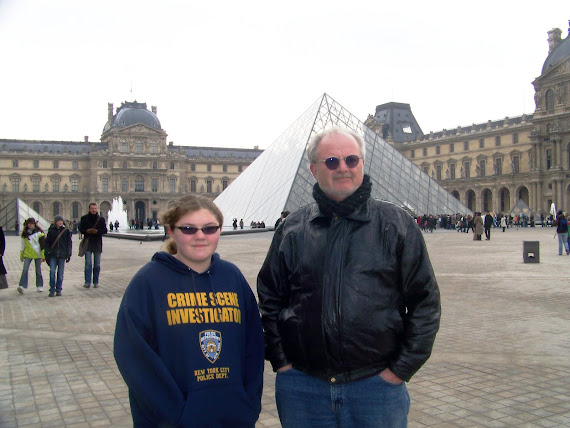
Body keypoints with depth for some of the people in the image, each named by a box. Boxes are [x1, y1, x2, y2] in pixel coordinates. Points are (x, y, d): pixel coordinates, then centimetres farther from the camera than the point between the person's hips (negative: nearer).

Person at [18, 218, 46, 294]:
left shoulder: (39, 233, -3)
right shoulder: (25, 233, 8)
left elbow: (43, 245, -3)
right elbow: (23, 245, 16)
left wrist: (43, 255, -6)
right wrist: (21, 255, 17)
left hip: (37, 254, -2)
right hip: (27, 254, 2)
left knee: (38, 270, 6)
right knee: (25, 270, -11)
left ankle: (39, 286, 17)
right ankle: (22, 286, -15)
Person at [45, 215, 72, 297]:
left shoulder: (66, 230, 3)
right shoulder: (51, 231, 4)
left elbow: (69, 243, 6)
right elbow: (47, 242, 9)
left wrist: (69, 254, 3)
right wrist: (47, 254, 3)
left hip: (62, 255, 0)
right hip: (53, 255, 0)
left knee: (60, 273, 4)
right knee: (52, 272, -5)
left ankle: (58, 290, 15)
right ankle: (52, 289, 4)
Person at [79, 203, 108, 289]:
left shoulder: (101, 219, 5)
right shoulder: (84, 218, 4)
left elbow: (105, 230, 2)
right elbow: (81, 229, 4)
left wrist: (97, 231, -16)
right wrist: (87, 231, -17)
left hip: (97, 244, 1)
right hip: (88, 243, -1)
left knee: (97, 264, 7)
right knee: (88, 263, -6)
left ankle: (96, 282, 15)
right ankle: (87, 282, -2)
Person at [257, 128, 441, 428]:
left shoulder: (396, 224, -1)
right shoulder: (292, 229, 4)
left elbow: (425, 301, 0)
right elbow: (269, 297, 11)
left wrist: (401, 369, -4)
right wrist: (280, 360, 4)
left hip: (377, 384, -1)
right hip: (302, 386, 2)